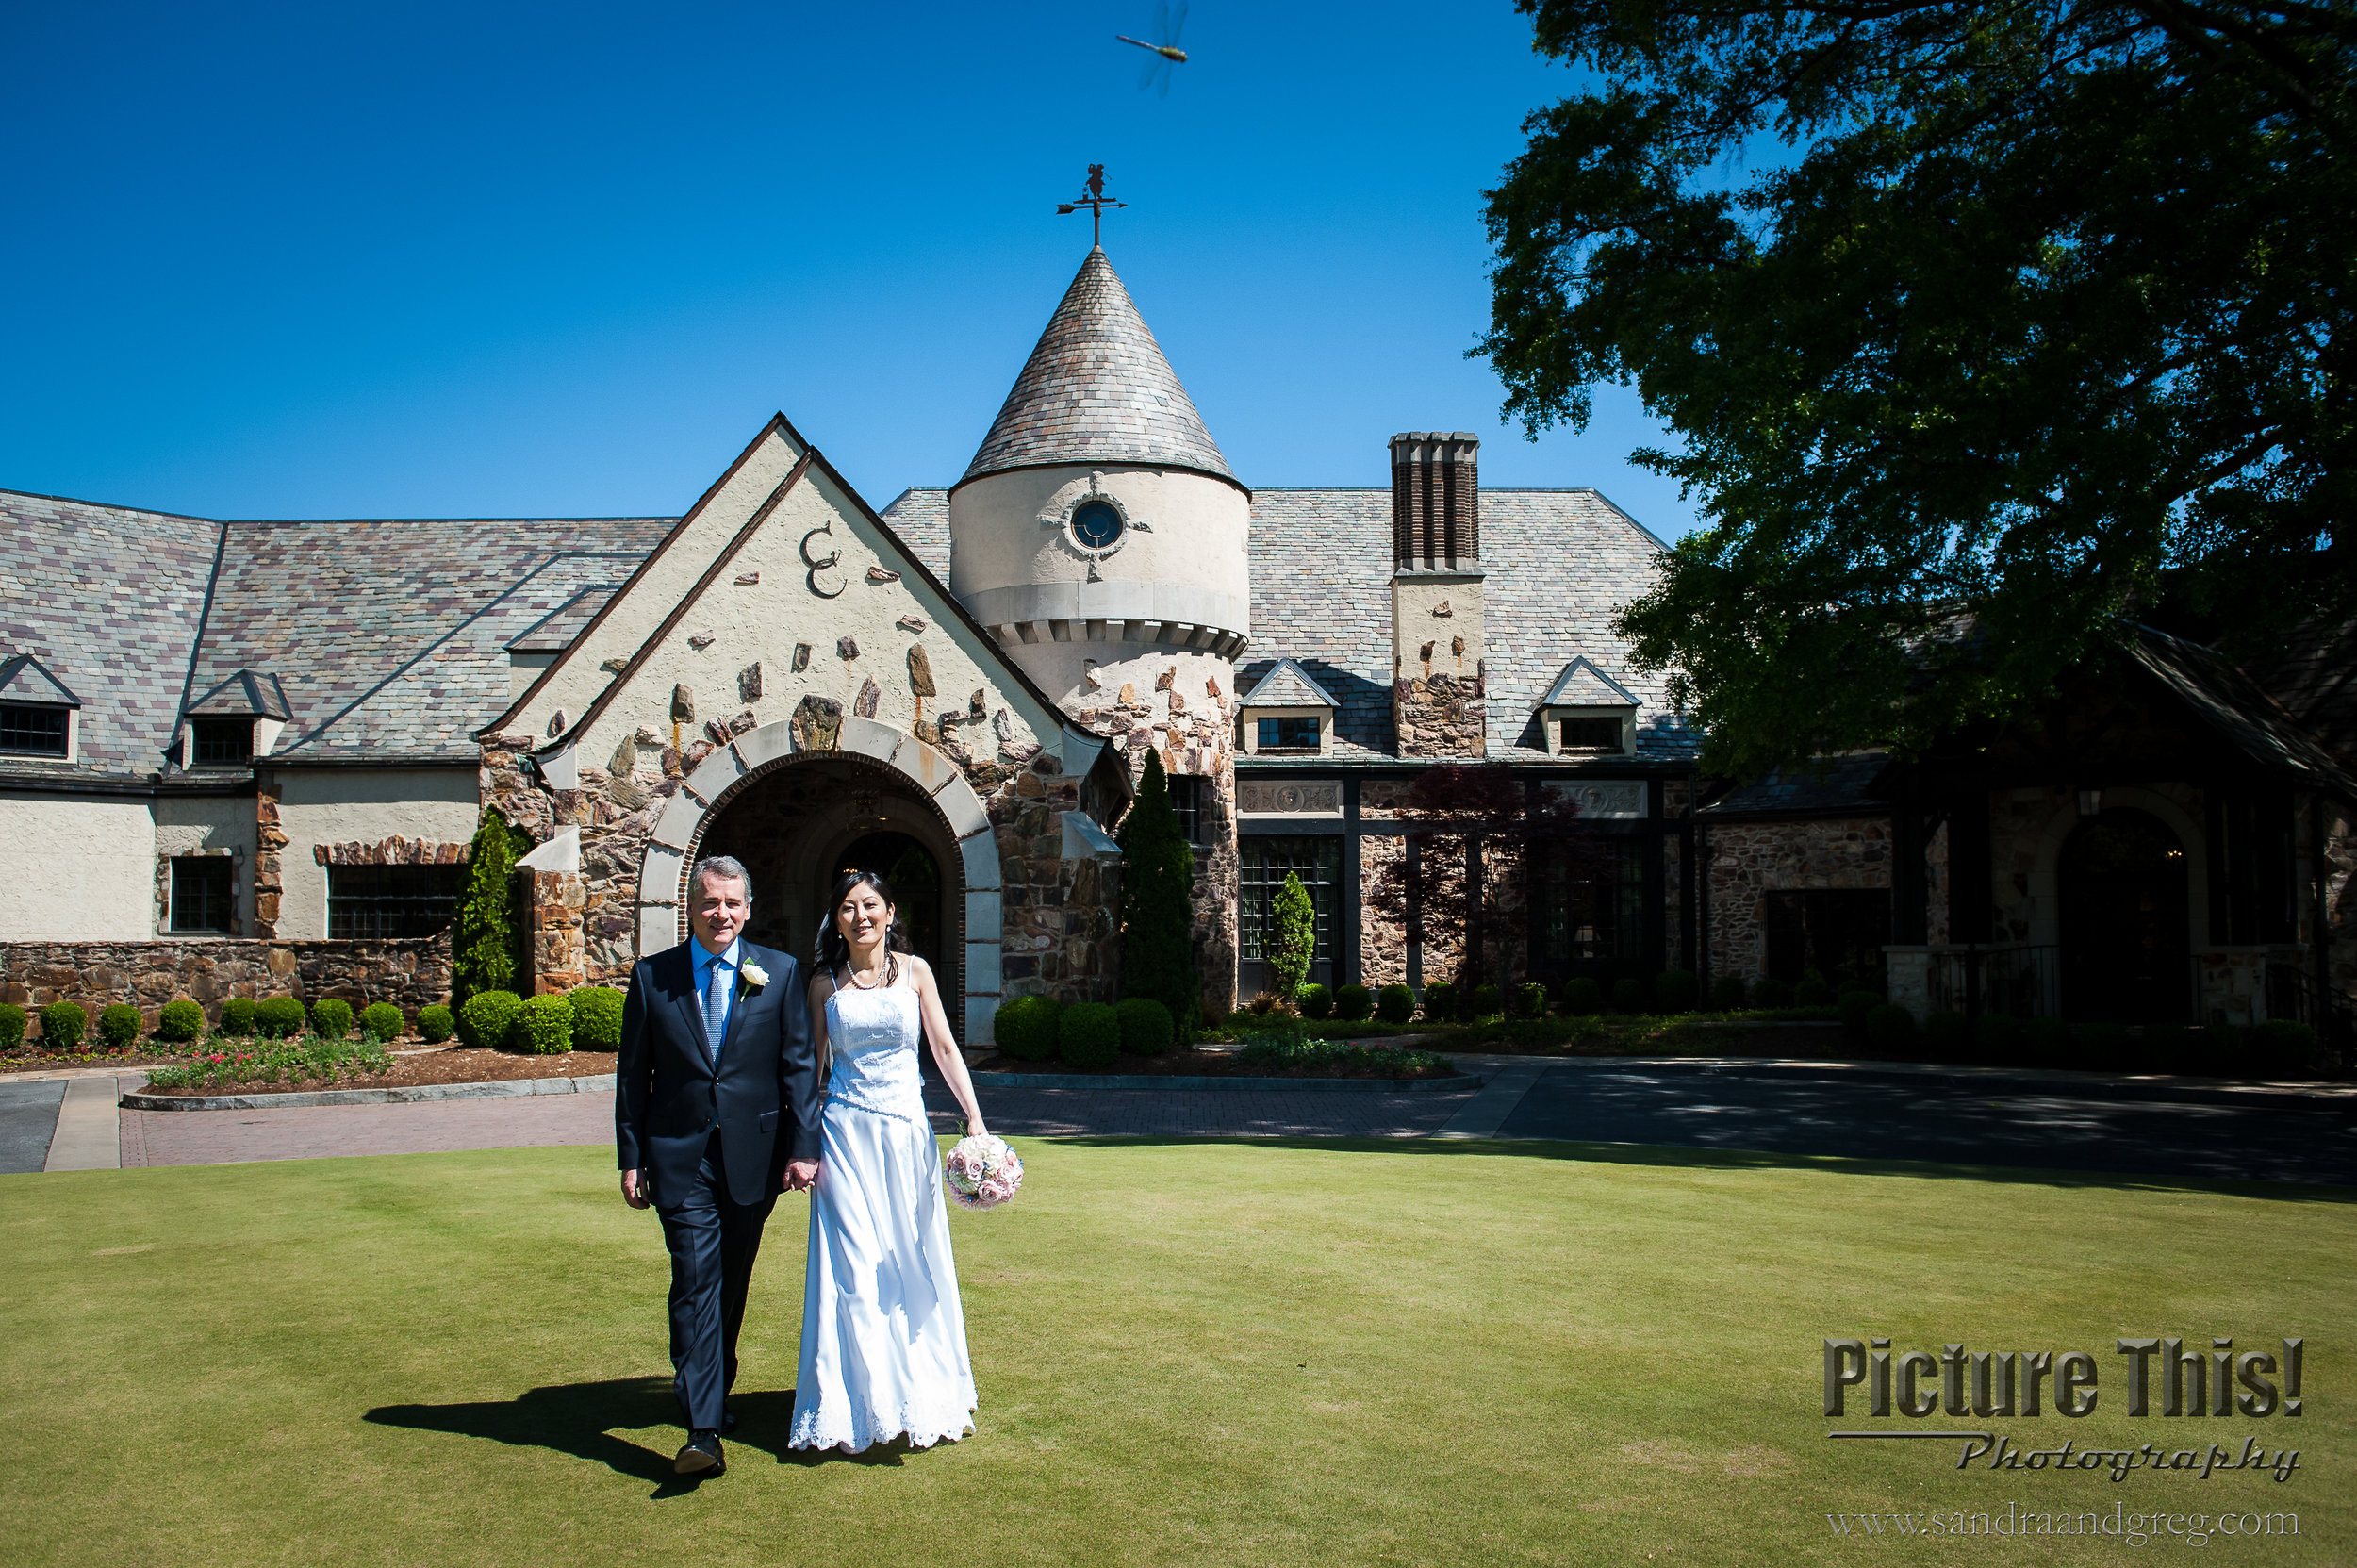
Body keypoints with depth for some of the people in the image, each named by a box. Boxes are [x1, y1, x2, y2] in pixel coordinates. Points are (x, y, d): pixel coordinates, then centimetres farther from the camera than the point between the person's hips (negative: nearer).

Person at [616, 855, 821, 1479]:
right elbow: (632, 1073, 5)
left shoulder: (780, 973, 2)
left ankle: (714, 1389, 35)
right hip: (681, 1157, -1)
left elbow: (800, 1066, 1)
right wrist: (631, 1159, 2)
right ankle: (703, 1431, -13)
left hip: (752, 1153, 1)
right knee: (695, 1283, -10)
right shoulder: (651, 977, 3)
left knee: (732, 1286, 14)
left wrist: (803, 1147, -5)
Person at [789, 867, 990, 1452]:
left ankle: (922, 1396, 22)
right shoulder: (825, 983, 4)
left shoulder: (914, 971, 4)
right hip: (845, 1131, -1)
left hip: (906, 1127, 1)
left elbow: (944, 1048, 4)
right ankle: (856, 1407, 7)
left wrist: (974, 1119, -6)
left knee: (914, 1262, 7)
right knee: (853, 1267, -2)